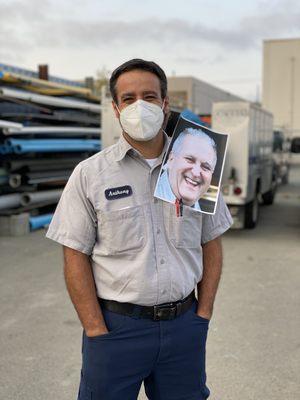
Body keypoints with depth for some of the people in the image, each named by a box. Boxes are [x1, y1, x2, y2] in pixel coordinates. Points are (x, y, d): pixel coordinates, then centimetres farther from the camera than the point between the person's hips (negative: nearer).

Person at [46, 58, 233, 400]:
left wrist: (203, 314, 2)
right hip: (116, 324, -2)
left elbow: (211, 243, 9)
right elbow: (75, 256, -6)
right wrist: (97, 332, -10)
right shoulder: (89, 174, -4)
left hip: (184, 324, 3)